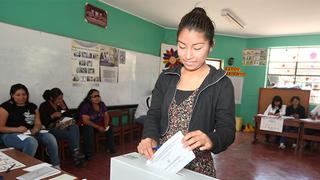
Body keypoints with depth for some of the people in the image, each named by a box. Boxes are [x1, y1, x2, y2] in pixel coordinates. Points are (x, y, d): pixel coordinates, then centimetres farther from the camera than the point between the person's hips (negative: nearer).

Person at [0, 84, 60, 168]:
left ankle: (56, 166, -8)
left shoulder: (32, 106, 12)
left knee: (50, 138, -22)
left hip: (31, 133, 5)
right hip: (11, 134, -5)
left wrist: (36, 129, -14)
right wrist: (16, 129, -23)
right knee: (32, 142, -36)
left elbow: (38, 123, 10)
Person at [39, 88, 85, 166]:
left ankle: (76, 153, -33)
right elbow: (43, 122, -9)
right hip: (51, 128, -4)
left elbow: (68, 116, 10)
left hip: (63, 125, 5)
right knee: (70, 134, -29)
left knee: (74, 127, -29)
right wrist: (53, 115, -22)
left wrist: (64, 107, -6)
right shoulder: (44, 106, -3)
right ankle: (76, 154, -17)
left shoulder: (61, 103, 10)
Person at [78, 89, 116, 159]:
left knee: (109, 128, -14)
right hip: (88, 125, -5)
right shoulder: (86, 106, -19)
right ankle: (88, 153, -24)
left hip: (100, 125, 6)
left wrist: (106, 125, -15)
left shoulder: (102, 104, -2)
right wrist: (98, 127, -27)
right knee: (89, 129, -35)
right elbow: (85, 121, -24)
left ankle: (110, 149, 1)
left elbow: (106, 116, 4)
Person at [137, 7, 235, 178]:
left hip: (197, 166, -2)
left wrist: (210, 140, -32)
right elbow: (154, 114, 1)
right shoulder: (166, 77, 2)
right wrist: (150, 137, -19)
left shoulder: (222, 84, -8)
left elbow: (227, 129, -11)